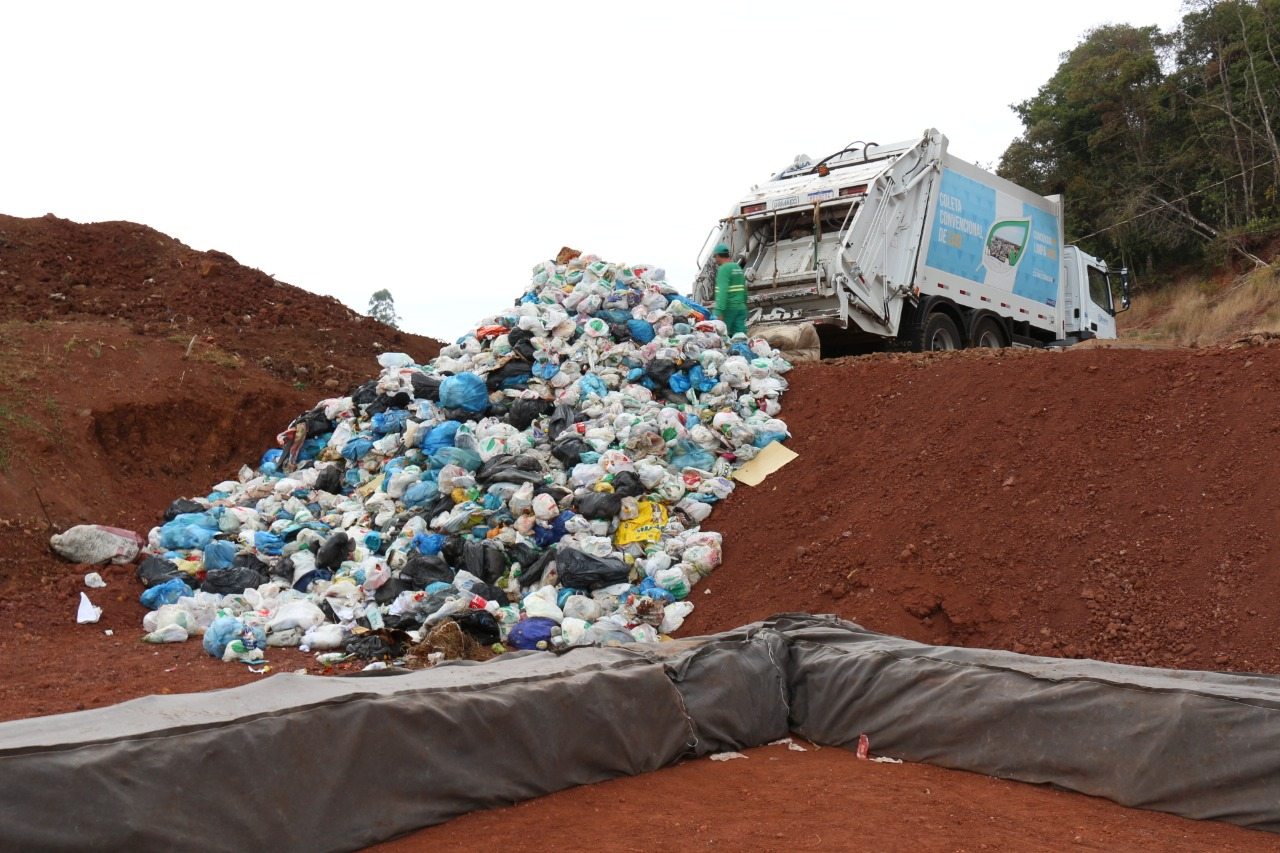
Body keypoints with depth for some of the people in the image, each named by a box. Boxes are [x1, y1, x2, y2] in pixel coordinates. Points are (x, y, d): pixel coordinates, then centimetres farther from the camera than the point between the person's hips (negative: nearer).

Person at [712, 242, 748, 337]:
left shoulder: (723, 269, -11)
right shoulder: (738, 268, 14)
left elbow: (723, 291, -22)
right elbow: (744, 290, 19)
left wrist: (720, 311, -27)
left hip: (728, 308, -7)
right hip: (740, 307, 7)